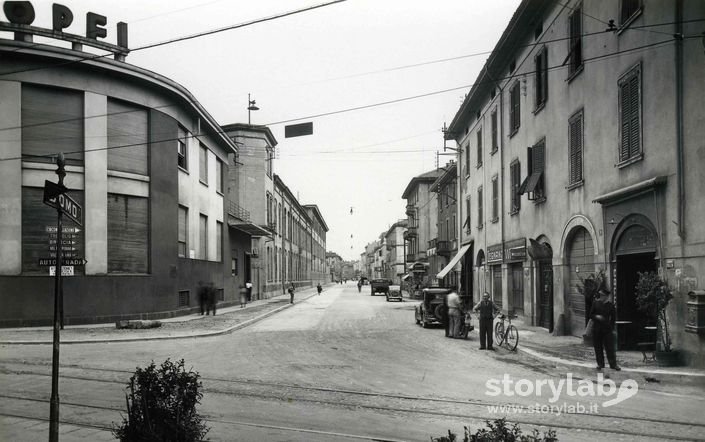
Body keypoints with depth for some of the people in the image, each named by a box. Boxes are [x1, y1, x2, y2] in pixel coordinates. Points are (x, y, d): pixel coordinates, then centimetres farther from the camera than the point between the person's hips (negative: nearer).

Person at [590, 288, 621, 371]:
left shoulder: (610, 305, 2)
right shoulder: (595, 303, 4)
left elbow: (613, 317, 8)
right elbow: (591, 315, 6)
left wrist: (612, 328, 4)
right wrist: (596, 317, -15)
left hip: (607, 329, -1)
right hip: (597, 329, 1)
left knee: (610, 347, -3)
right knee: (598, 347, 5)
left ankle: (613, 364, 3)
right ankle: (600, 364, 14)